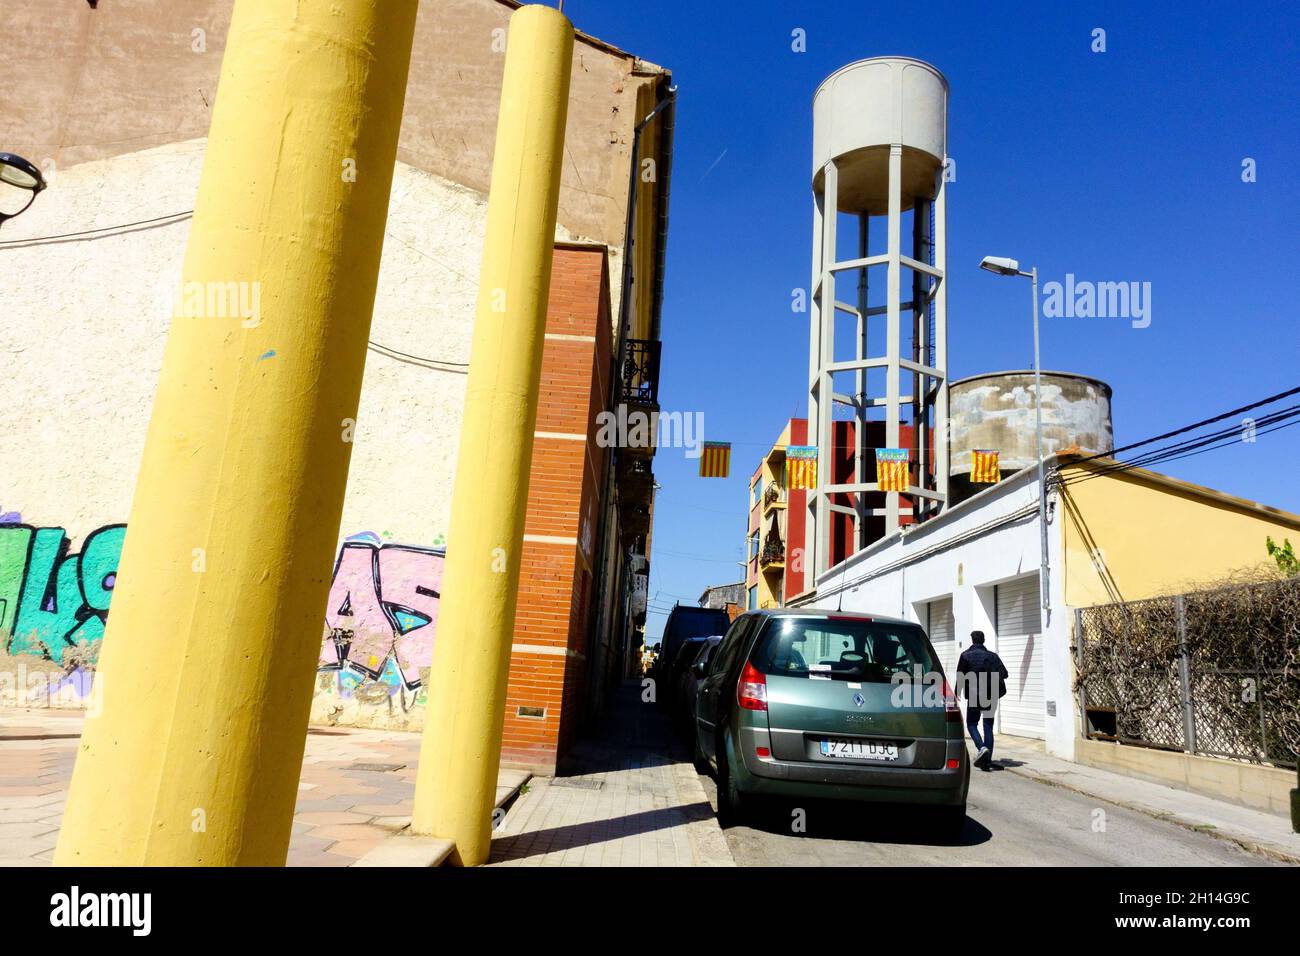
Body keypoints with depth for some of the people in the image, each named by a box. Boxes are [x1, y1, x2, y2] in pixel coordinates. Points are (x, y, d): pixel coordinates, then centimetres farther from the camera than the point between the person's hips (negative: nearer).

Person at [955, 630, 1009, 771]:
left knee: (971, 724, 10)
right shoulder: (992, 656, 8)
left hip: (974, 695, -3)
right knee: (988, 726, 8)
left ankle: (982, 748, -16)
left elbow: (960, 678, -4)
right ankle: (987, 760, 3)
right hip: (991, 697, 3)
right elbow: (1004, 673, 1)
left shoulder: (966, 655, -1)